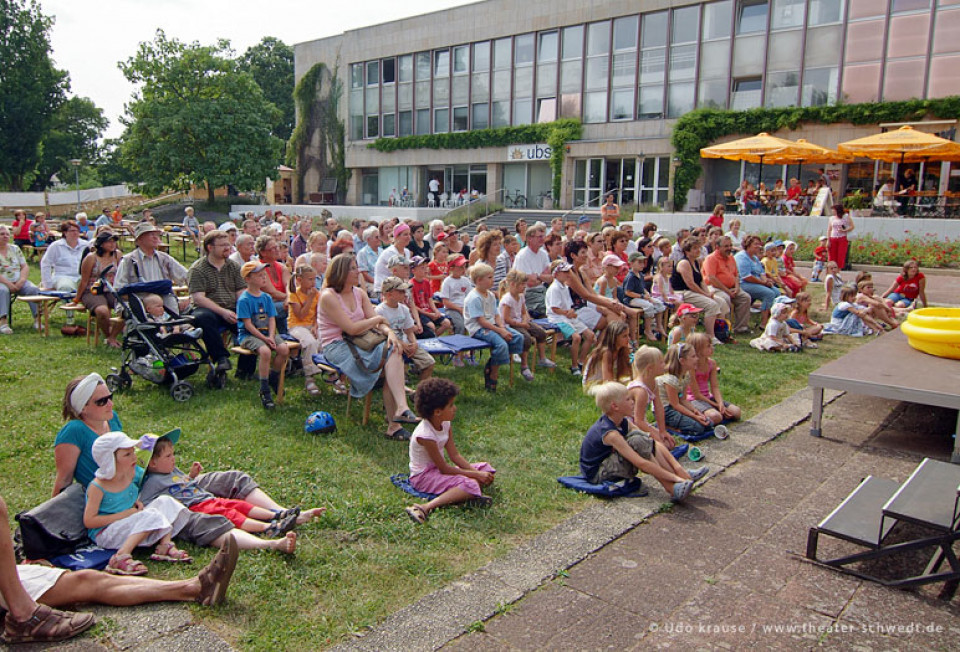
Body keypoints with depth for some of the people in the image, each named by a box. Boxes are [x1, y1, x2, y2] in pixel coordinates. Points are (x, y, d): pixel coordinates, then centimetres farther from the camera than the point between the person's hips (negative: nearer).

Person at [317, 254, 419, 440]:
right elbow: (352, 329, -17)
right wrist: (378, 318, -4)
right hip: (336, 346, -6)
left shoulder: (360, 293, 13)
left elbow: (376, 323, 6)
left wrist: (389, 332, -16)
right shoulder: (328, 296, -10)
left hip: (358, 342, 6)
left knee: (393, 351, -24)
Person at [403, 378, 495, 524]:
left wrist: (476, 472, -12)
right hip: (423, 476, -9)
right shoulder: (425, 434, -27)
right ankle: (425, 508, -40)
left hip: (438, 469, 9)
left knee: (485, 468, 4)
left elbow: (454, 455, 1)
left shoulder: (446, 424, -1)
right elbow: (443, 468, -23)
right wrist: (475, 475, -20)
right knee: (469, 484, -31)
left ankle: (466, 495, -23)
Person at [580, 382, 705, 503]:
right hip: (596, 475, -9)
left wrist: (677, 466, -12)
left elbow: (654, 443, -4)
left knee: (643, 436, -7)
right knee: (637, 441, -26)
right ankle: (671, 488, -21)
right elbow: (641, 463, -32)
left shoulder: (624, 422, -2)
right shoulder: (609, 433, -28)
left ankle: (683, 475, -8)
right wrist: (674, 477, -30)